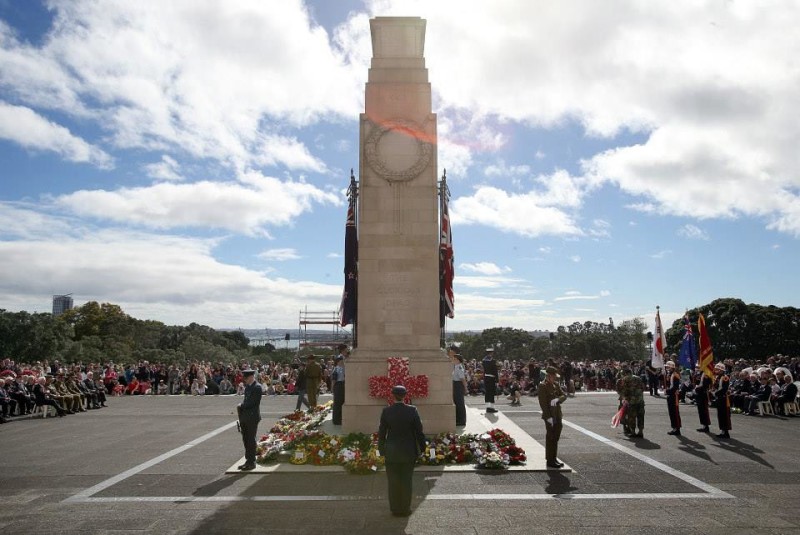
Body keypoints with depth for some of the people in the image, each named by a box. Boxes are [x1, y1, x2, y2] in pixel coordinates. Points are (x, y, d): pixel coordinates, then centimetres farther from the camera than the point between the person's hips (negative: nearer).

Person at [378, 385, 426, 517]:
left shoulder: (386, 411, -10)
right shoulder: (412, 410, -12)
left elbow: (381, 432, -4)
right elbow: (419, 431, -7)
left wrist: (381, 448, 9)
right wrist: (422, 447, 5)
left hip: (391, 452, 0)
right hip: (409, 451, 0)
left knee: (393, 481, 12)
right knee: (406, 480, 12)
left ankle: (395, 509, 19)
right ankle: (405, 509, 19)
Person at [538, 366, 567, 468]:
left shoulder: (556, 384, 11)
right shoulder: (543, 386, -13)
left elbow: (564, 395, 5)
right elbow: (543, 402, -17)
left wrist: (557, 399, -17)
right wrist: (548, 417, -21)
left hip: (558, 416, 8)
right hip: (550, 416, -7)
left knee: (556, 438, 15)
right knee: (550, 439, 0)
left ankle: (554, 459, 26)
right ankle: (550, 461, 9)